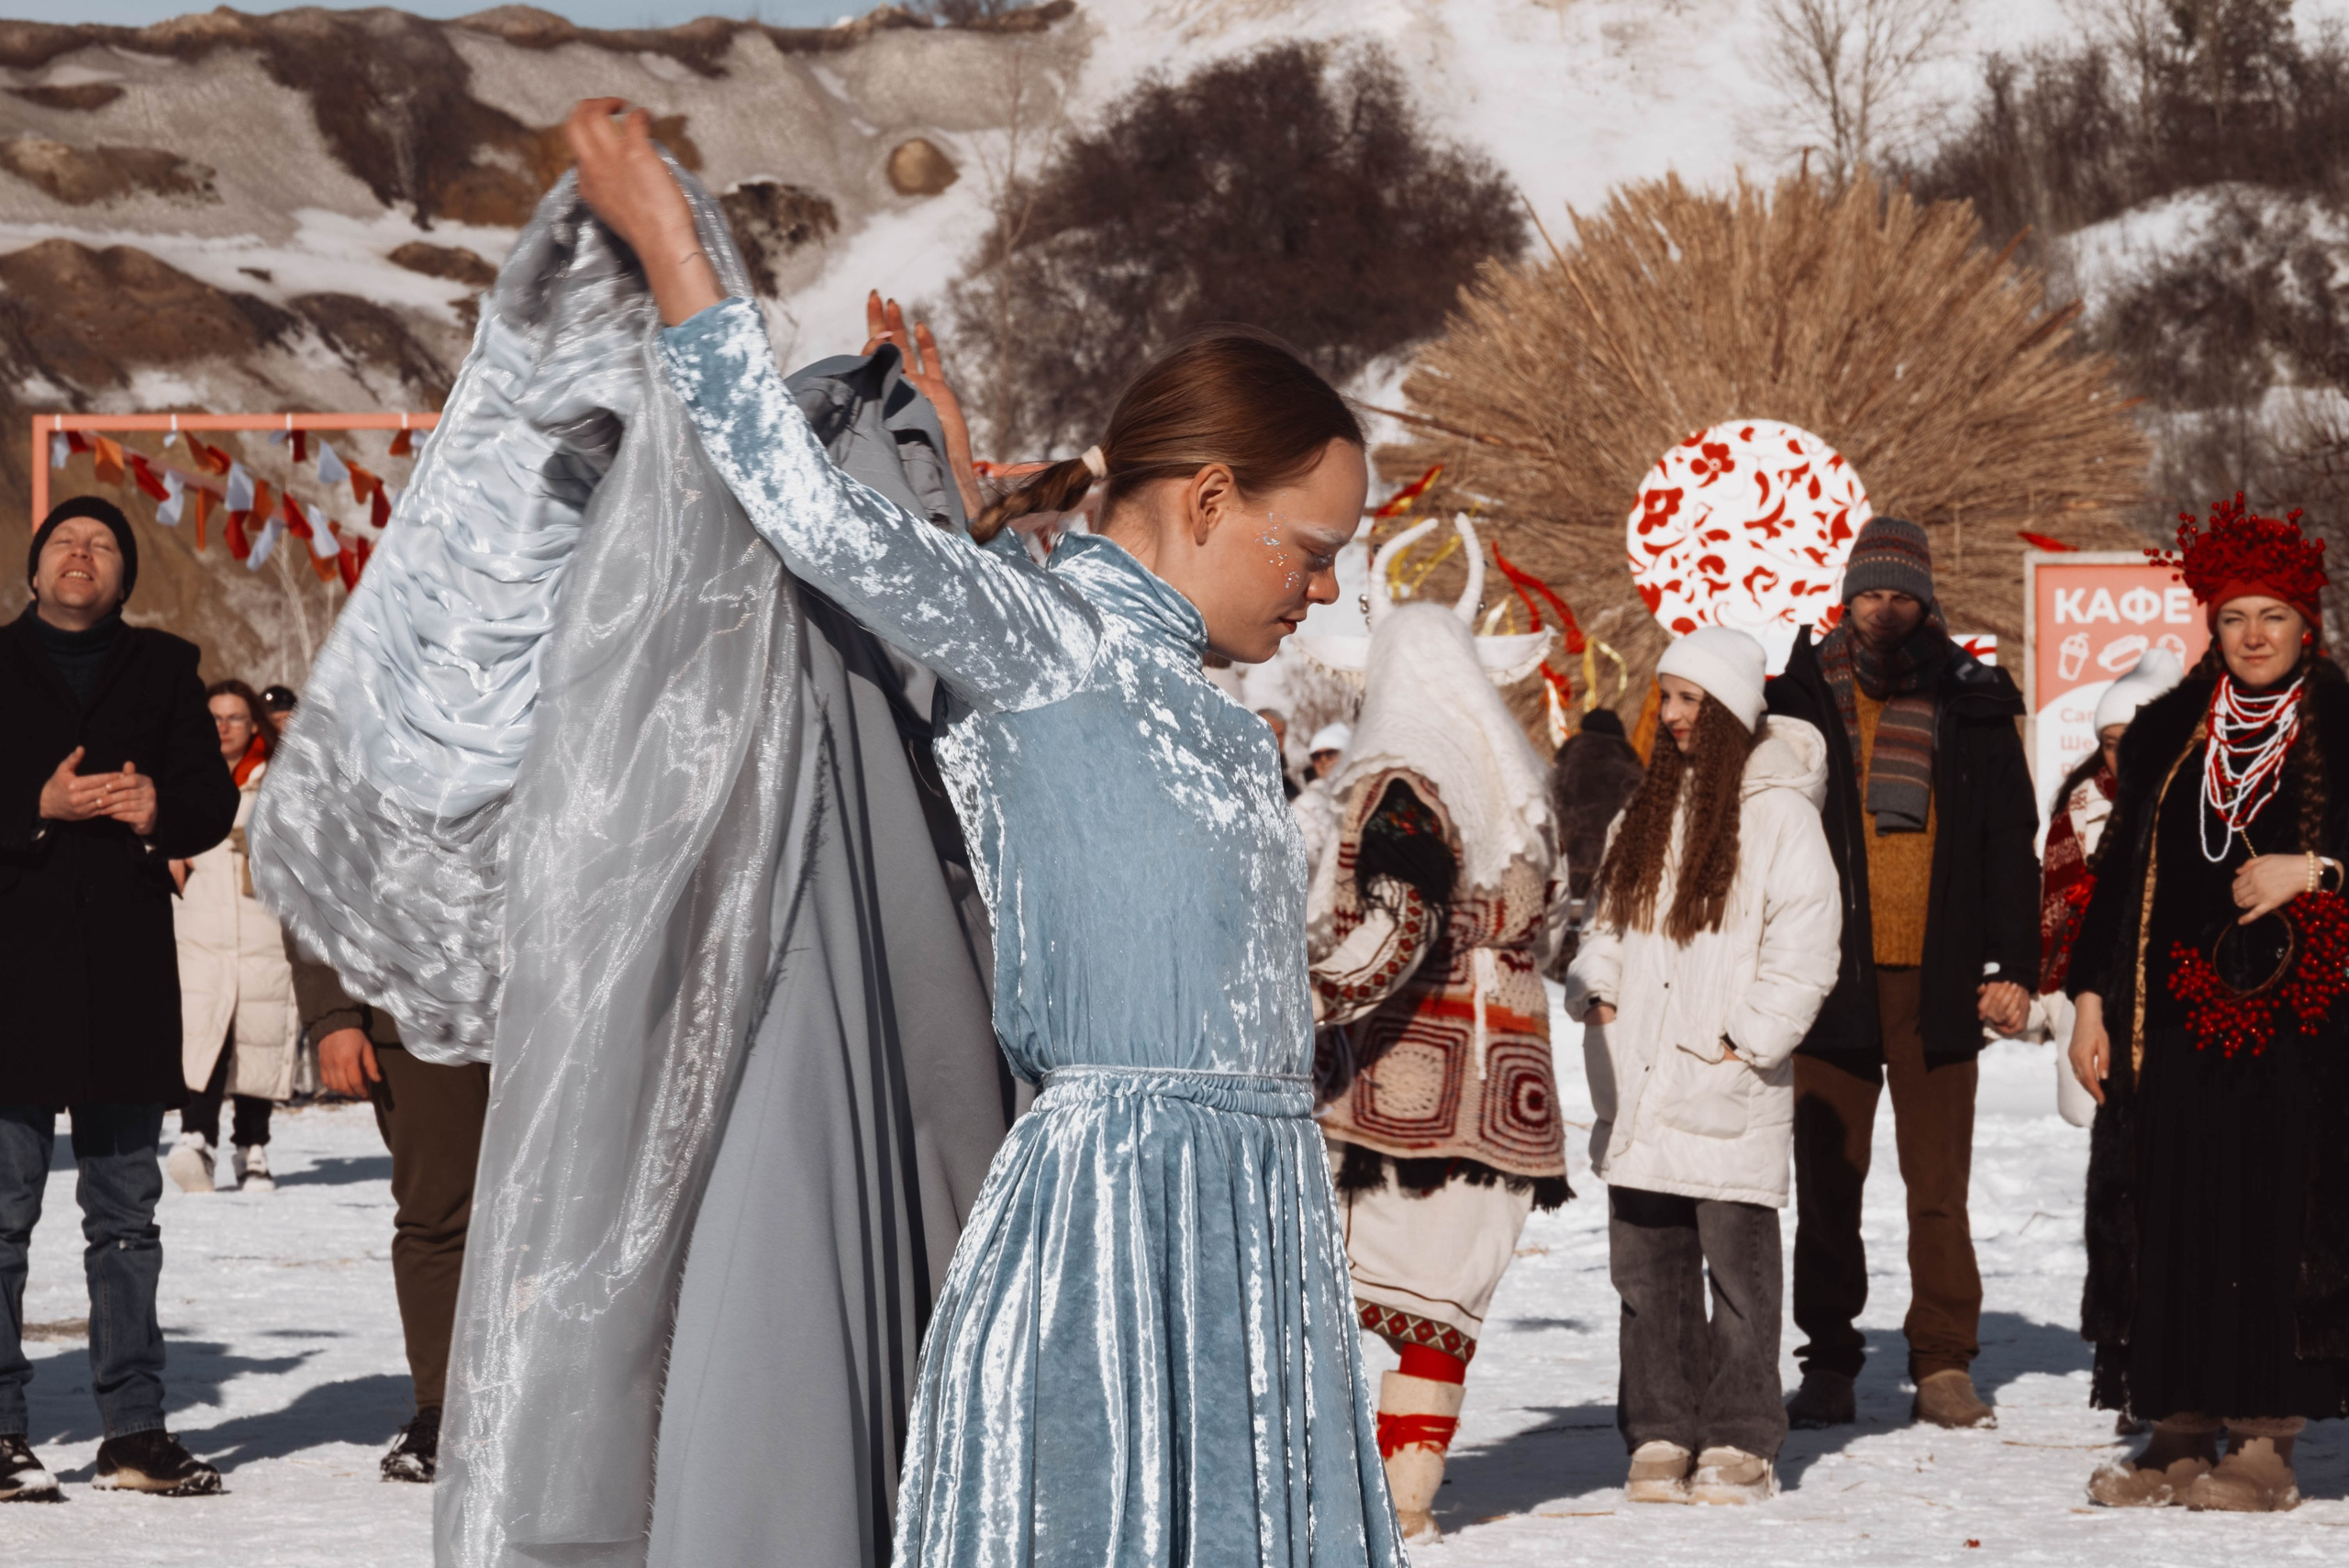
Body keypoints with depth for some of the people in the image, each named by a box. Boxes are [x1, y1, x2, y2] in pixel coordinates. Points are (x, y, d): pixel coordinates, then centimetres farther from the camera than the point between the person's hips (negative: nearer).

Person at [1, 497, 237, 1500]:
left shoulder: (162, 670, 12)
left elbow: (214, 801, 8)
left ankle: (133, 1429, 13)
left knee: (127, 1212, 8)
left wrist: (159, 812, -12)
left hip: (127, 969, 3)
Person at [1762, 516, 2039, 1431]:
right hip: (1829, 977, 0)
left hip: (1937, 981, 0)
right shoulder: (1803, 702, 6)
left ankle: (1944, 1369, 6)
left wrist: (2014, 967, 3)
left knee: (1939, 1184, 0)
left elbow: (2012, 844, 10)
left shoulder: (1972, 707, 8)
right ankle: (1828, 1369, 10)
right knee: (1826, 1184, 3)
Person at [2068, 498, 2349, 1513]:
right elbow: (2120, 866, 15)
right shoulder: (2167, 732, 14)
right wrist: (2091, 994, 9)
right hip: (2175, 1018, 3)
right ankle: (2179, 1433, 7)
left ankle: (2265, 1439, -2)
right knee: (2171, 1219, 1)